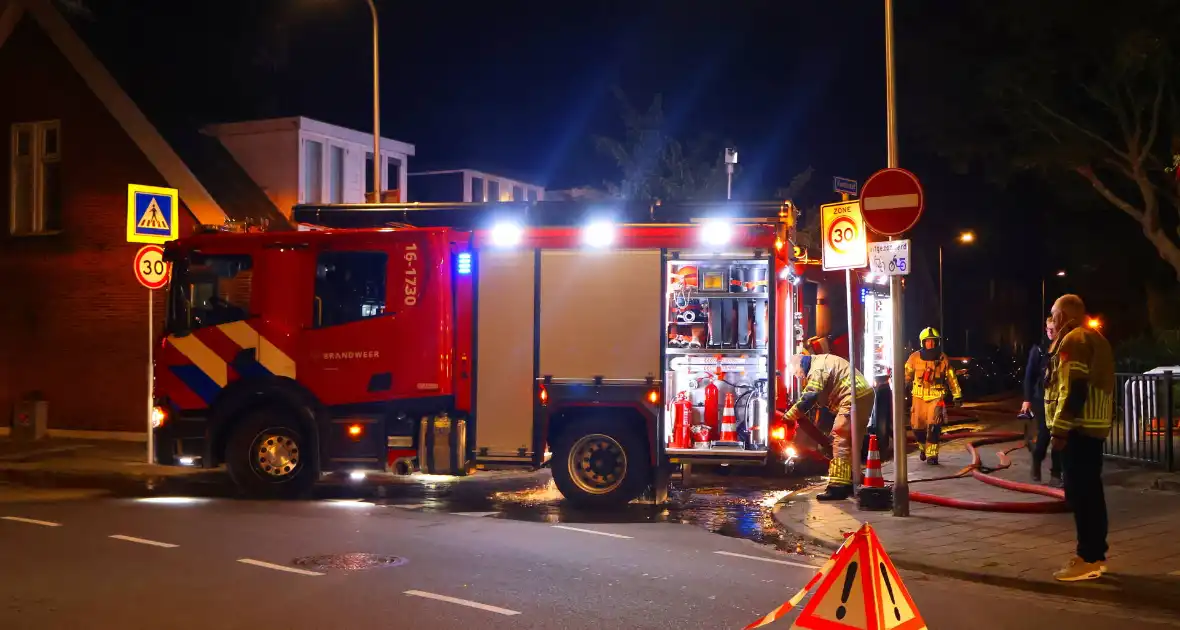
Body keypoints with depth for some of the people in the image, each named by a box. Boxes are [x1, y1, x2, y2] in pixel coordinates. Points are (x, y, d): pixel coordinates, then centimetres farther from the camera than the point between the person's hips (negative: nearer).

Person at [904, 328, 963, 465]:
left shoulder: (943, 359, -1)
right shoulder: (915, 358, -3)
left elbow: (951, 378, 8)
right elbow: (906, 376, 3)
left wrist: (957, 396, 12)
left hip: (936, 397, -1)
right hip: (919, 397, 1)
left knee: (933, 426, -16)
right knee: (918, 427, 3)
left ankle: (932, 455, -7)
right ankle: (923, 447, 33)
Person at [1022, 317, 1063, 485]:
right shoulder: (1038, 349, -2)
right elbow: (1029, 375, -1)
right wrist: (1027, 399, -5)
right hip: (1042, 398, -2)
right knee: (1044, 434, -5)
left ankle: (1055, 474, 9)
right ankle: (1037, 462, 23)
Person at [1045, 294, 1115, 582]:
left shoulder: (1073, 340, -13)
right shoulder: (1094, 338, 18)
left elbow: (1073, 389, -21)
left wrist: (1060, 429, -20)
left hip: (1078, 427, -10)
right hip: (1093, 426, 10)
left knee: (1080, 493, -8)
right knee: (1090, 491, 13)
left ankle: (1088, 559, -7)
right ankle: (1095, 555, 17)